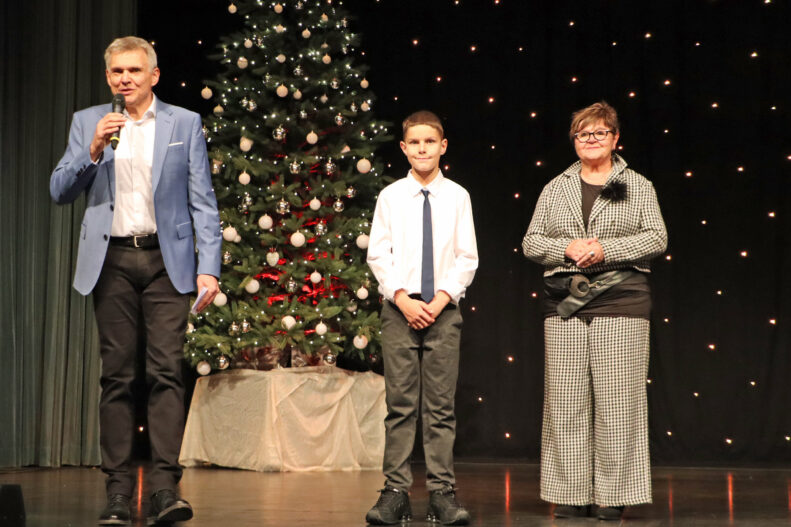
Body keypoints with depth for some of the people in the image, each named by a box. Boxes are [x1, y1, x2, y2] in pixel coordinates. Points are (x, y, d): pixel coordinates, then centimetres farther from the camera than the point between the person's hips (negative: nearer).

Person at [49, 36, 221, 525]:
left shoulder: (184, 123, 7)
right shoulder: (88, 122, 11)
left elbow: (203, 201, 5)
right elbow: (60, 191, 5)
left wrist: (208, 267, -4)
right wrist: (93, 151, -11)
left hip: (166, 259, -1)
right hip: (113, 260, 1)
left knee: (167, 371, -9)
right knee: (116, 376, 1)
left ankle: (166, 487, -11)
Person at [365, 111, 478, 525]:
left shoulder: (457, 196, 4)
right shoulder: (390, 196, 4)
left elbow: (467, 258, 4)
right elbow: (378, 255, 2)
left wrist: (442, 298, -8)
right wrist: (403, 298, -8)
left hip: (444, 309, 0)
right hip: (400, 307, 0)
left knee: (441, 406, 1)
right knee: (400, 404, 1)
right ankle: (395, 492, 4)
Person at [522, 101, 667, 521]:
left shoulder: (637, 186, 9)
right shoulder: (556, 188, 15)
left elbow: (656, 238, 0)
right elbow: (531, 242, 10)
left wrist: (607, 250, -12)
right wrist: (566, 248, -9)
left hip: (621, 305, -2)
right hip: (565, 306, 2)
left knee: (617, 401, -4)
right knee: (566, 402, 1)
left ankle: (614, 495, 4)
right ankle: (572, 494, 8)